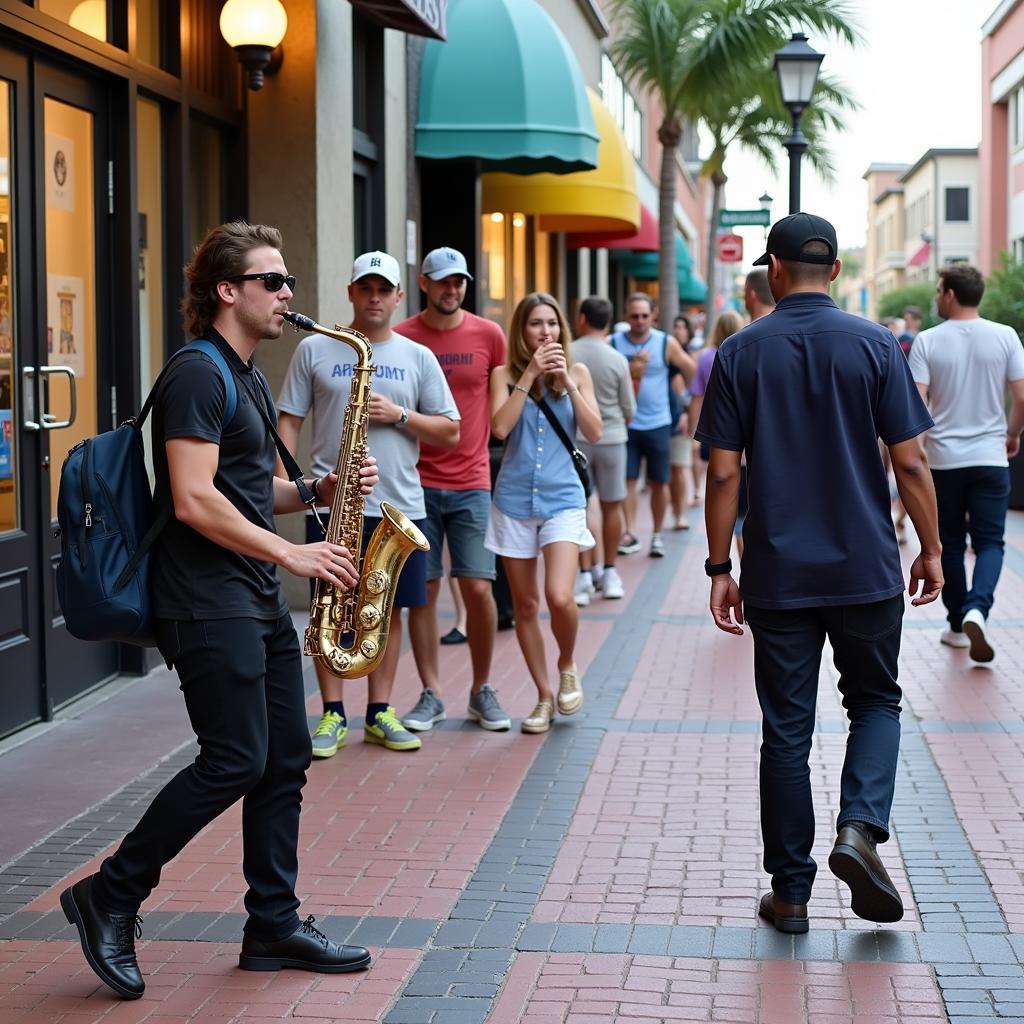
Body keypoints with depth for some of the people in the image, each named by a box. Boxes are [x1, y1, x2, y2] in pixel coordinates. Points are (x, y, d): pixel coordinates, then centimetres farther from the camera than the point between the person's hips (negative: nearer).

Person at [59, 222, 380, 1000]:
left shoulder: (248, 378, 17)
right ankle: (111, 897, 5)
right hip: (208, 605, -10)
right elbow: (194, 501, -21)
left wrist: (319, 490, 6)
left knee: (286, 759, 8)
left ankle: (275, 923, 15)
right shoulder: (198, 376, -13)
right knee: (234, 762, -8)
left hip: (259, 600, 10)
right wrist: (292, 553, -18)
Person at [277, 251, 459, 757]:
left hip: (399, 504, 2)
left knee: (389, 610, 7)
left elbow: (450, 432, 7)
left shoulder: (418, 357, 9)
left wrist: (399, 415, -8)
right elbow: (289, 421, 3)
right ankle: (333, 715, 11)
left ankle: (380, 713, 17)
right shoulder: (314, 349, 4)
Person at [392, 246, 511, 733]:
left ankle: (482, 691, 13)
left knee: (478, 588, -3)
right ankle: (431, 694, 13)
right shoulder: (401, 338, 0)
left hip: (472, 483, 1)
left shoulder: (489, 335, 3)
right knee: (423, 590, 3)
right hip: (417, 483, 0)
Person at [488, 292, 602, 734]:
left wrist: (566, 381, -11)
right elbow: (500, 427, -12)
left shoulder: (577, 372, 5)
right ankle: (544, 696, 20)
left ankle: (567, 666, 13)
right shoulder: (505, 374, 2)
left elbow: (594, 433, -4)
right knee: (525, 605, 6)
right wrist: (529, 375, -13)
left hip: (562, 498, -1)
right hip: (514, 499, 1)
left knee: (559, 597, -18)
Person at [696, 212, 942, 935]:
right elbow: (910, 460, -4)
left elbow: (724, 473, -3)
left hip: (778, 576, 1)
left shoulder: (741, 354, -1)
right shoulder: (875, 346, -3)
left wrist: (720, 568, 3)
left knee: (787, 729, 7)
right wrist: (931, 549, 7)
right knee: (875, 702, 18)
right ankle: (860, 827, -6)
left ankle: (790, 893, 12)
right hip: (867, 571, 0)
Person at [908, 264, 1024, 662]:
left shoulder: (928, 341, -5)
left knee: (950, 543, 13)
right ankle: (977, 609, -21)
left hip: (944, 459, 0)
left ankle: (957, 624, 19)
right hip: (990, 457, 0)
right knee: (989, 541, 4)